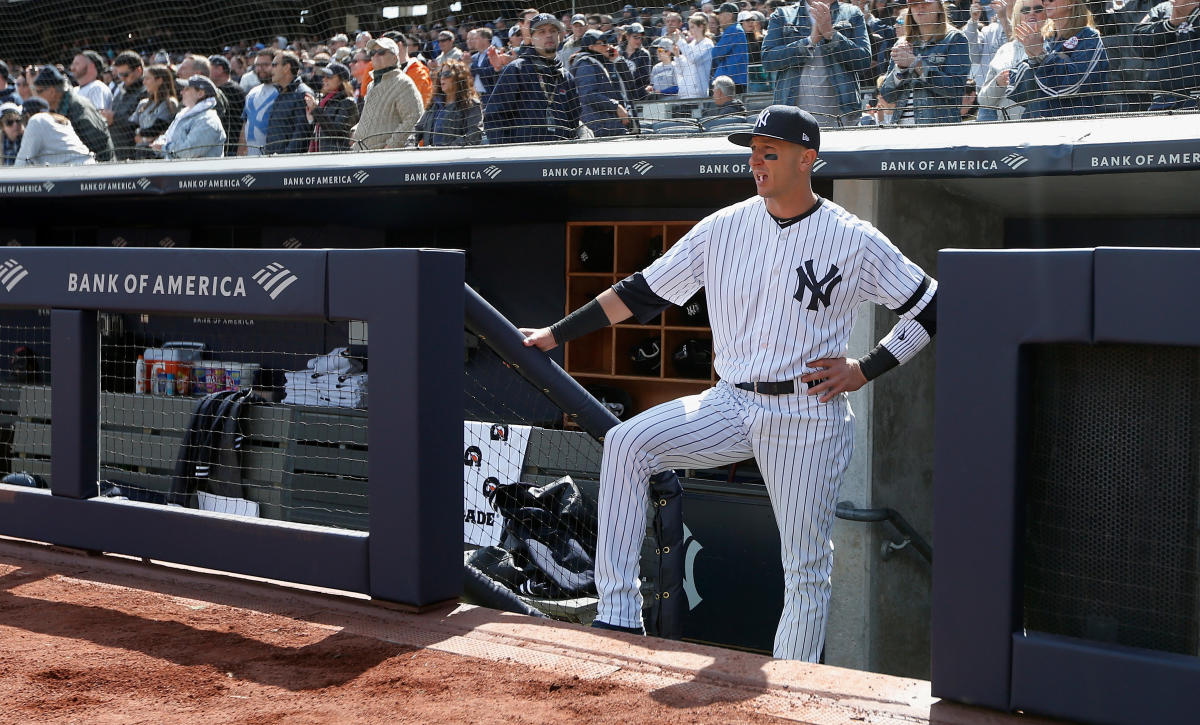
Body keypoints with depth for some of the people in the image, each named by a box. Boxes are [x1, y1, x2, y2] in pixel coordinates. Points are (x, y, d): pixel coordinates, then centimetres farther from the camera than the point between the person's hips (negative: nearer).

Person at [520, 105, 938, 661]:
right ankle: (618, 615, -15)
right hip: (732, 405, 4)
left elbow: (932, 310, 2)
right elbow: (642, 291, 6)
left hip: (808, 415, -3)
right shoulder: (725, 227, 4)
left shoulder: (855, 241, -5)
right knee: (626, 443, -17)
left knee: (806, 569, 0)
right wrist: (555, 334, 3)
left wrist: (864, 370, -6)